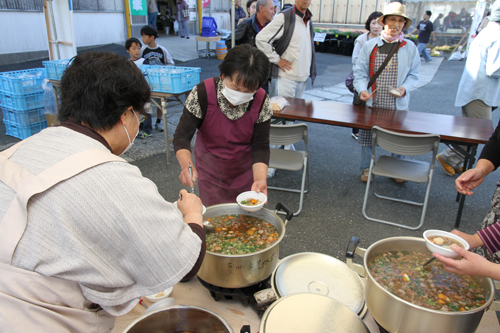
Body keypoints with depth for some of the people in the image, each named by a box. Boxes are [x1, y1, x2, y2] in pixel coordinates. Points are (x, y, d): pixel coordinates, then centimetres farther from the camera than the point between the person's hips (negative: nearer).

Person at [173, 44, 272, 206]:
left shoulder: (261, 102, -20)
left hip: (246, 174, 1)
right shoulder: (202, 94, -24)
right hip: (210, 175, 0)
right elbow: (182, 135, -22)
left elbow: (261, 147, -16)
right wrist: (186, 164, -42)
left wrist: (260, 179, -33)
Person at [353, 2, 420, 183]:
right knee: (367, 138, 7)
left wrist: (405, 88, -13)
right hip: (372, 103, 0)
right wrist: (362, 89, -15)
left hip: (398, 105, 0)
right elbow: (360, 72, 3)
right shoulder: (370, 46, 2)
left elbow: (413, 75, 8)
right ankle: (366, 168, 29)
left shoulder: (410, 47, 3)